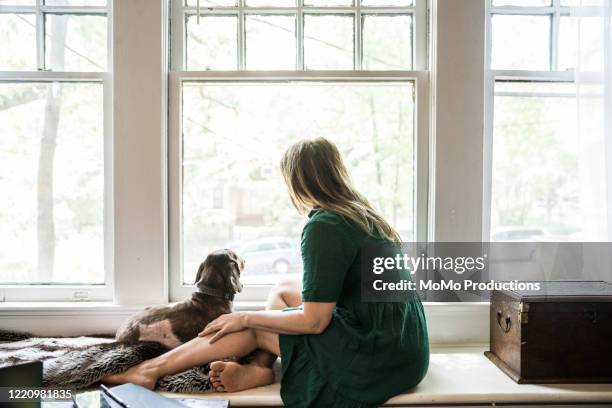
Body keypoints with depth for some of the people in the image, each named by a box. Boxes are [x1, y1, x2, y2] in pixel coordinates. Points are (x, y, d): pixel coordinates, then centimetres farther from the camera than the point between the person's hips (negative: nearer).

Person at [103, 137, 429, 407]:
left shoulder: (323, 226, -19)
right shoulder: (364, 214, 8)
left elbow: (313, 321, -16)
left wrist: (246, 318, -3)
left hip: (380, 357, -8)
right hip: (403, 345, 8)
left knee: (254, 328, 3)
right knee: (283, 291, 13)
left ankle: (151, 370, 15)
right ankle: (258, 368, 2)